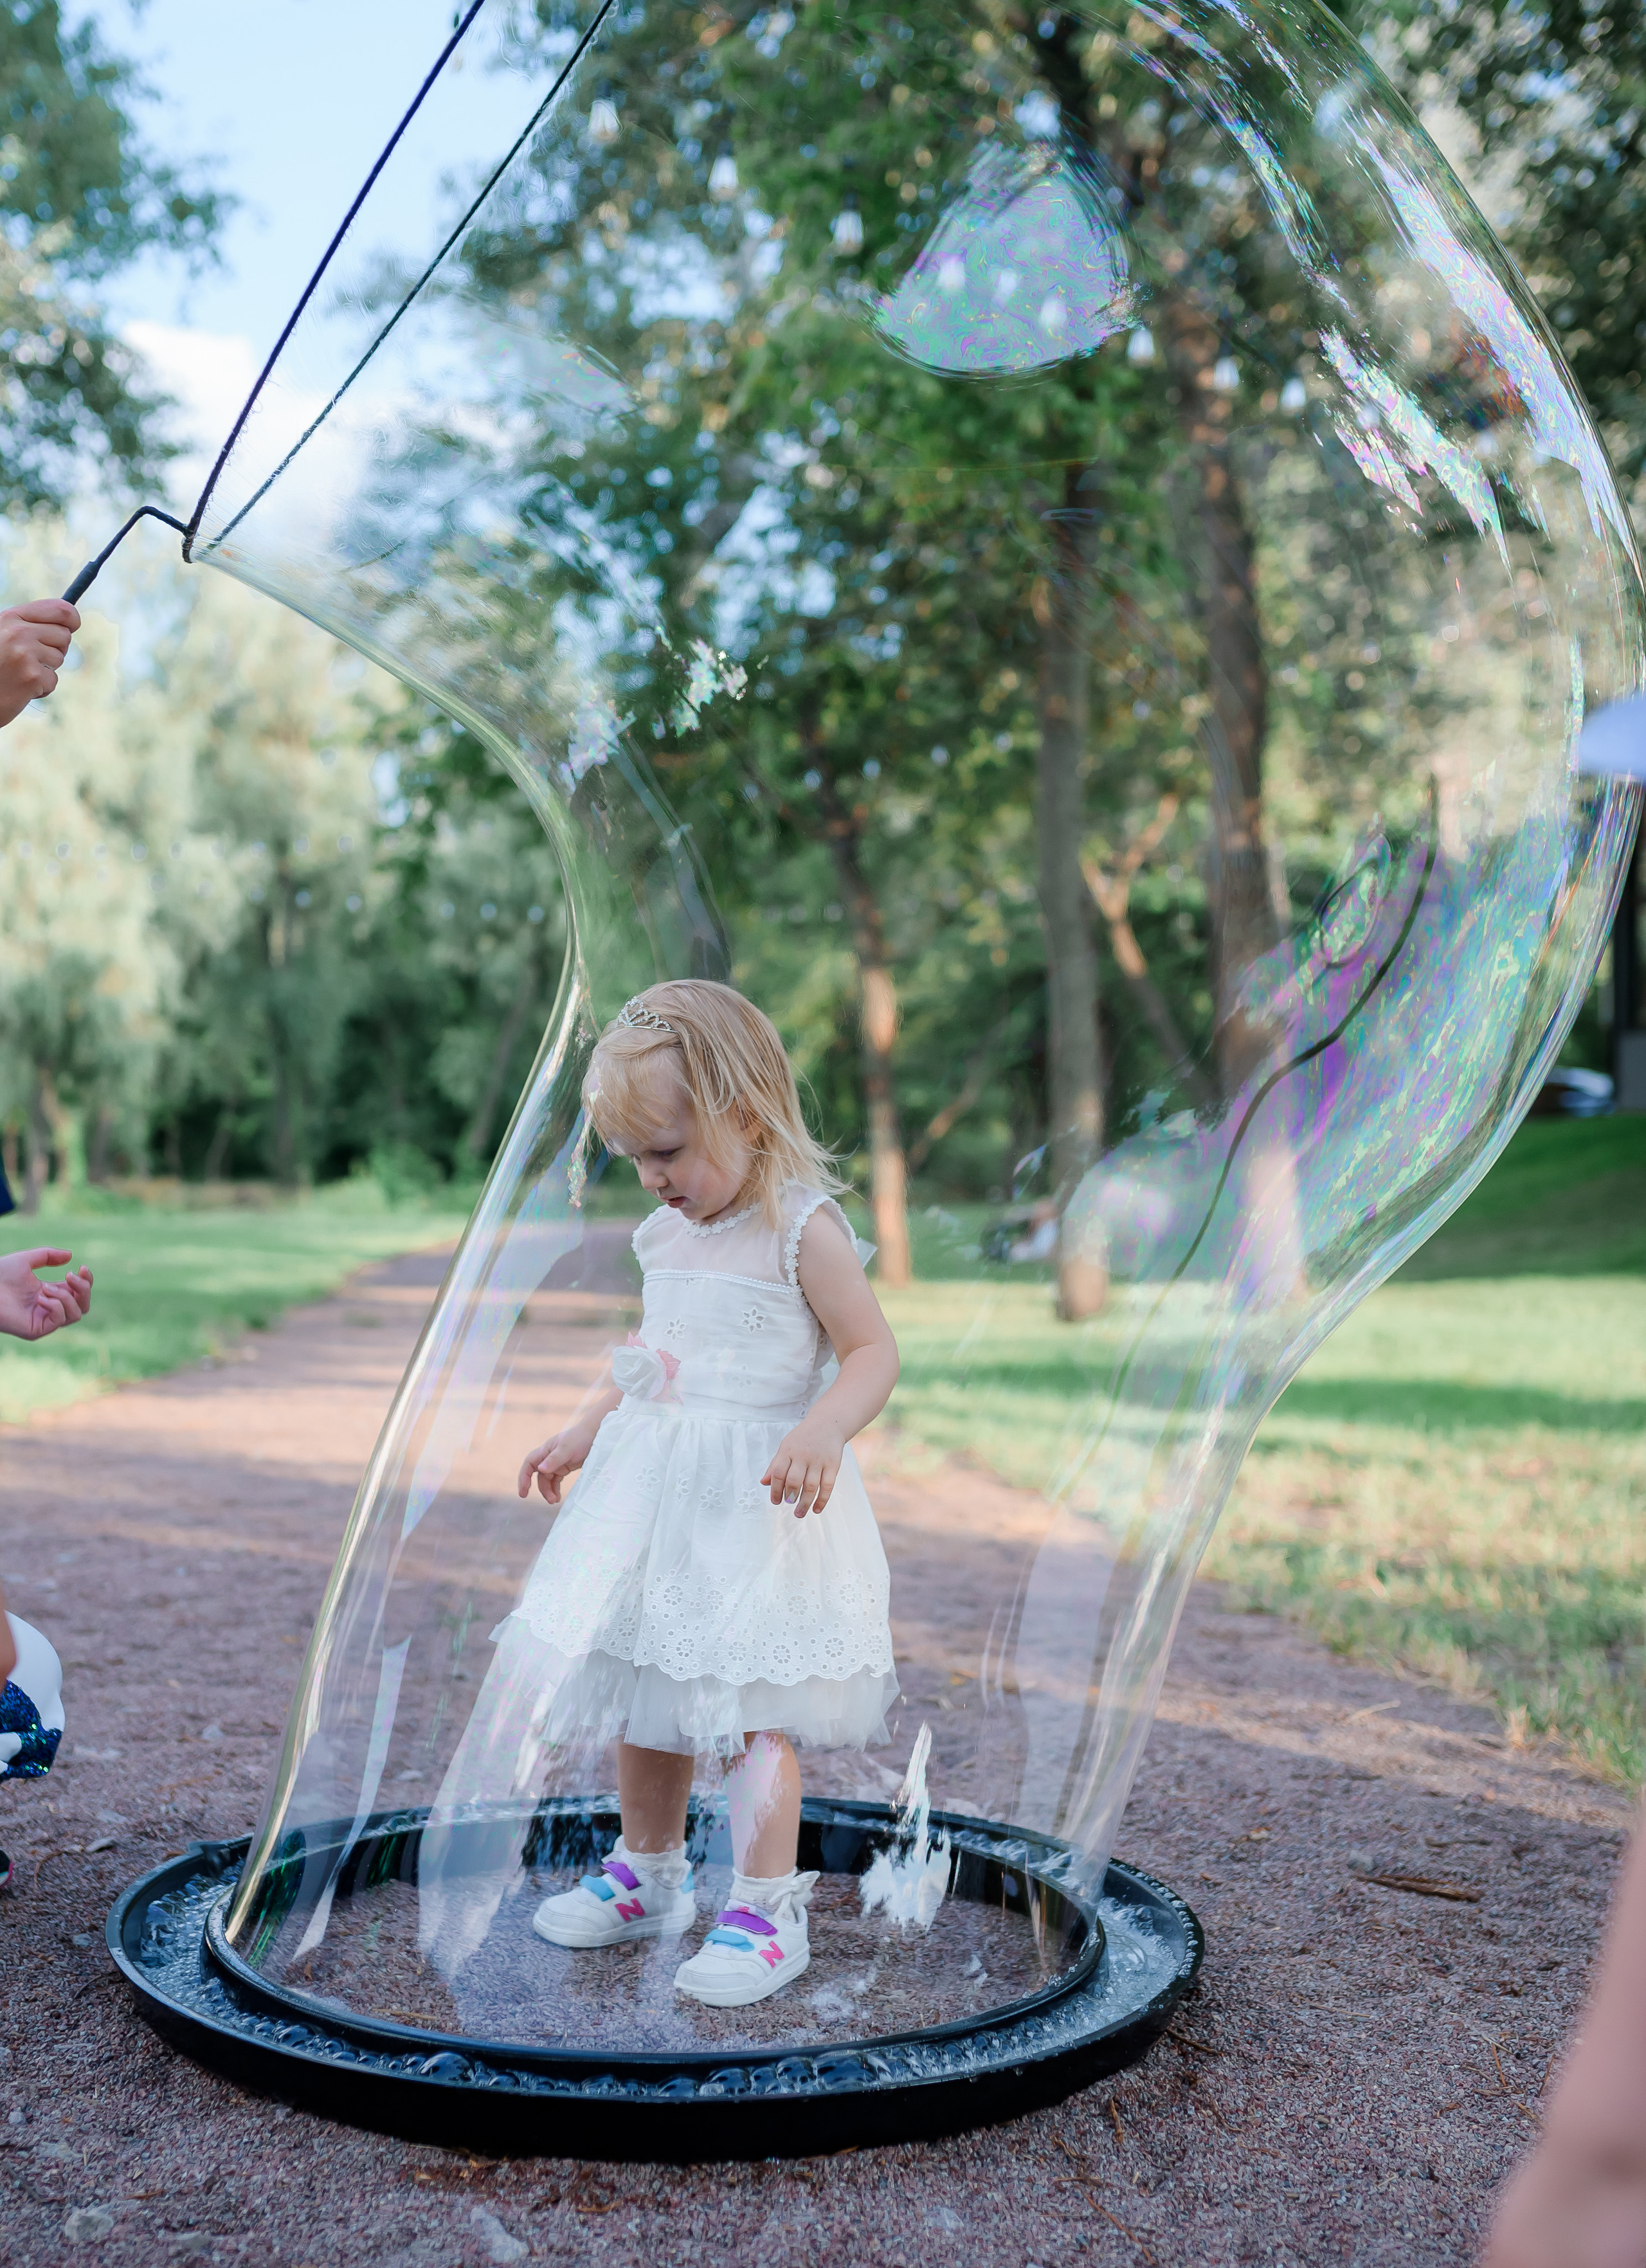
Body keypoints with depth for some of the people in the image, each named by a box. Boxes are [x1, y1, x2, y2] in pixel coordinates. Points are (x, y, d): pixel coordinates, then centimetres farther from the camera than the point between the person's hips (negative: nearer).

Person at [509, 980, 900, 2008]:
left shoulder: (803, 1229, -13)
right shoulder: (668, 1234, 10)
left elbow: (875, 1351, -14)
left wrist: (822, 1434, -30)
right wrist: (584, 1432, 21)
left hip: (755, 1506, -7)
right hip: (651, 1492, 7)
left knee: (750, 1710, -4)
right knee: (647, 1693, 16)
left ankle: (768, 1911, 9)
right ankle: (647, 1875, 33)